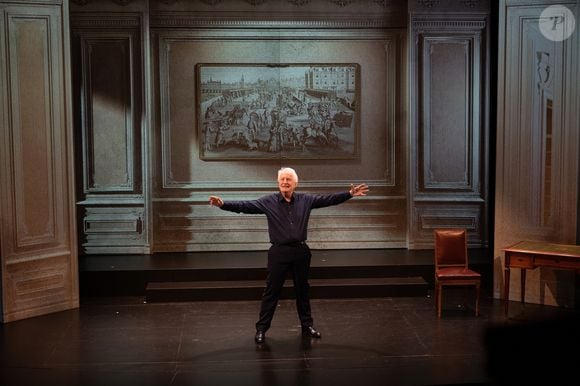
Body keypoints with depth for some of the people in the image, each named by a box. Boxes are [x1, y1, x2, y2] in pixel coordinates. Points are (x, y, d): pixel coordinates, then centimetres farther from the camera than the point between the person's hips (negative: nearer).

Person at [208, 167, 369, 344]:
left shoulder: (306, 200, 3)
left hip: (301, 251, 2)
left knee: (302, 290, 14)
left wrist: (350, 194, -6)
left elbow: (329, 199, 3)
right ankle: (261, 328, 10)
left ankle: (307, 325, 27)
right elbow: (245, 205, -11)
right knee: (272, 291, 2)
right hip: (279, 251, -2)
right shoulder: (268, 201, -4)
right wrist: (223, 204, -24)